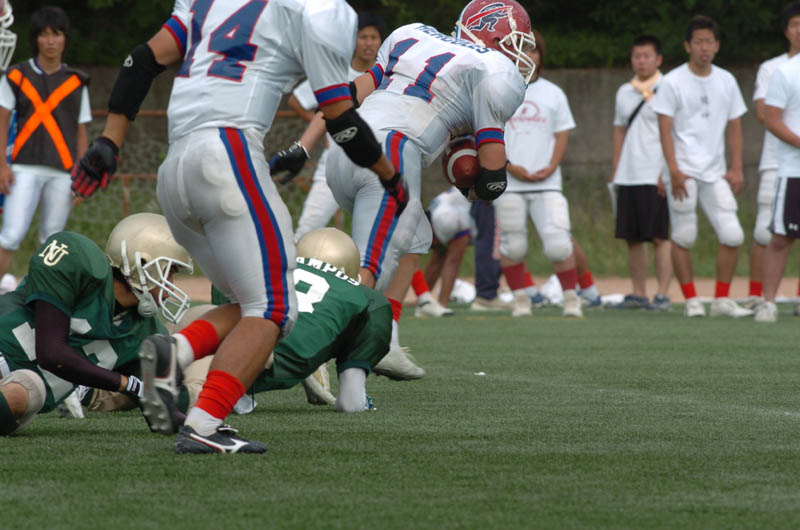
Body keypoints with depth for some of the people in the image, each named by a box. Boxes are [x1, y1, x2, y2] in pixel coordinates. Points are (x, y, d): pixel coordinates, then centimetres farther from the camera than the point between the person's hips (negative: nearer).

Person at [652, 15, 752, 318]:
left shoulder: (726, 81, 11)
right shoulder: (673, 82, -2)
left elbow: (734, 126, 16)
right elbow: (665, 129, -5)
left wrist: (736, 168, 6)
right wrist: (674, 170, -15)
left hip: (715, 173, 4)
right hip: (683, 172, -4)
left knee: (732, 235, -5)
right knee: (684, 236, -3)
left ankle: (722, 300, 5)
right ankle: (691, 300, 7)